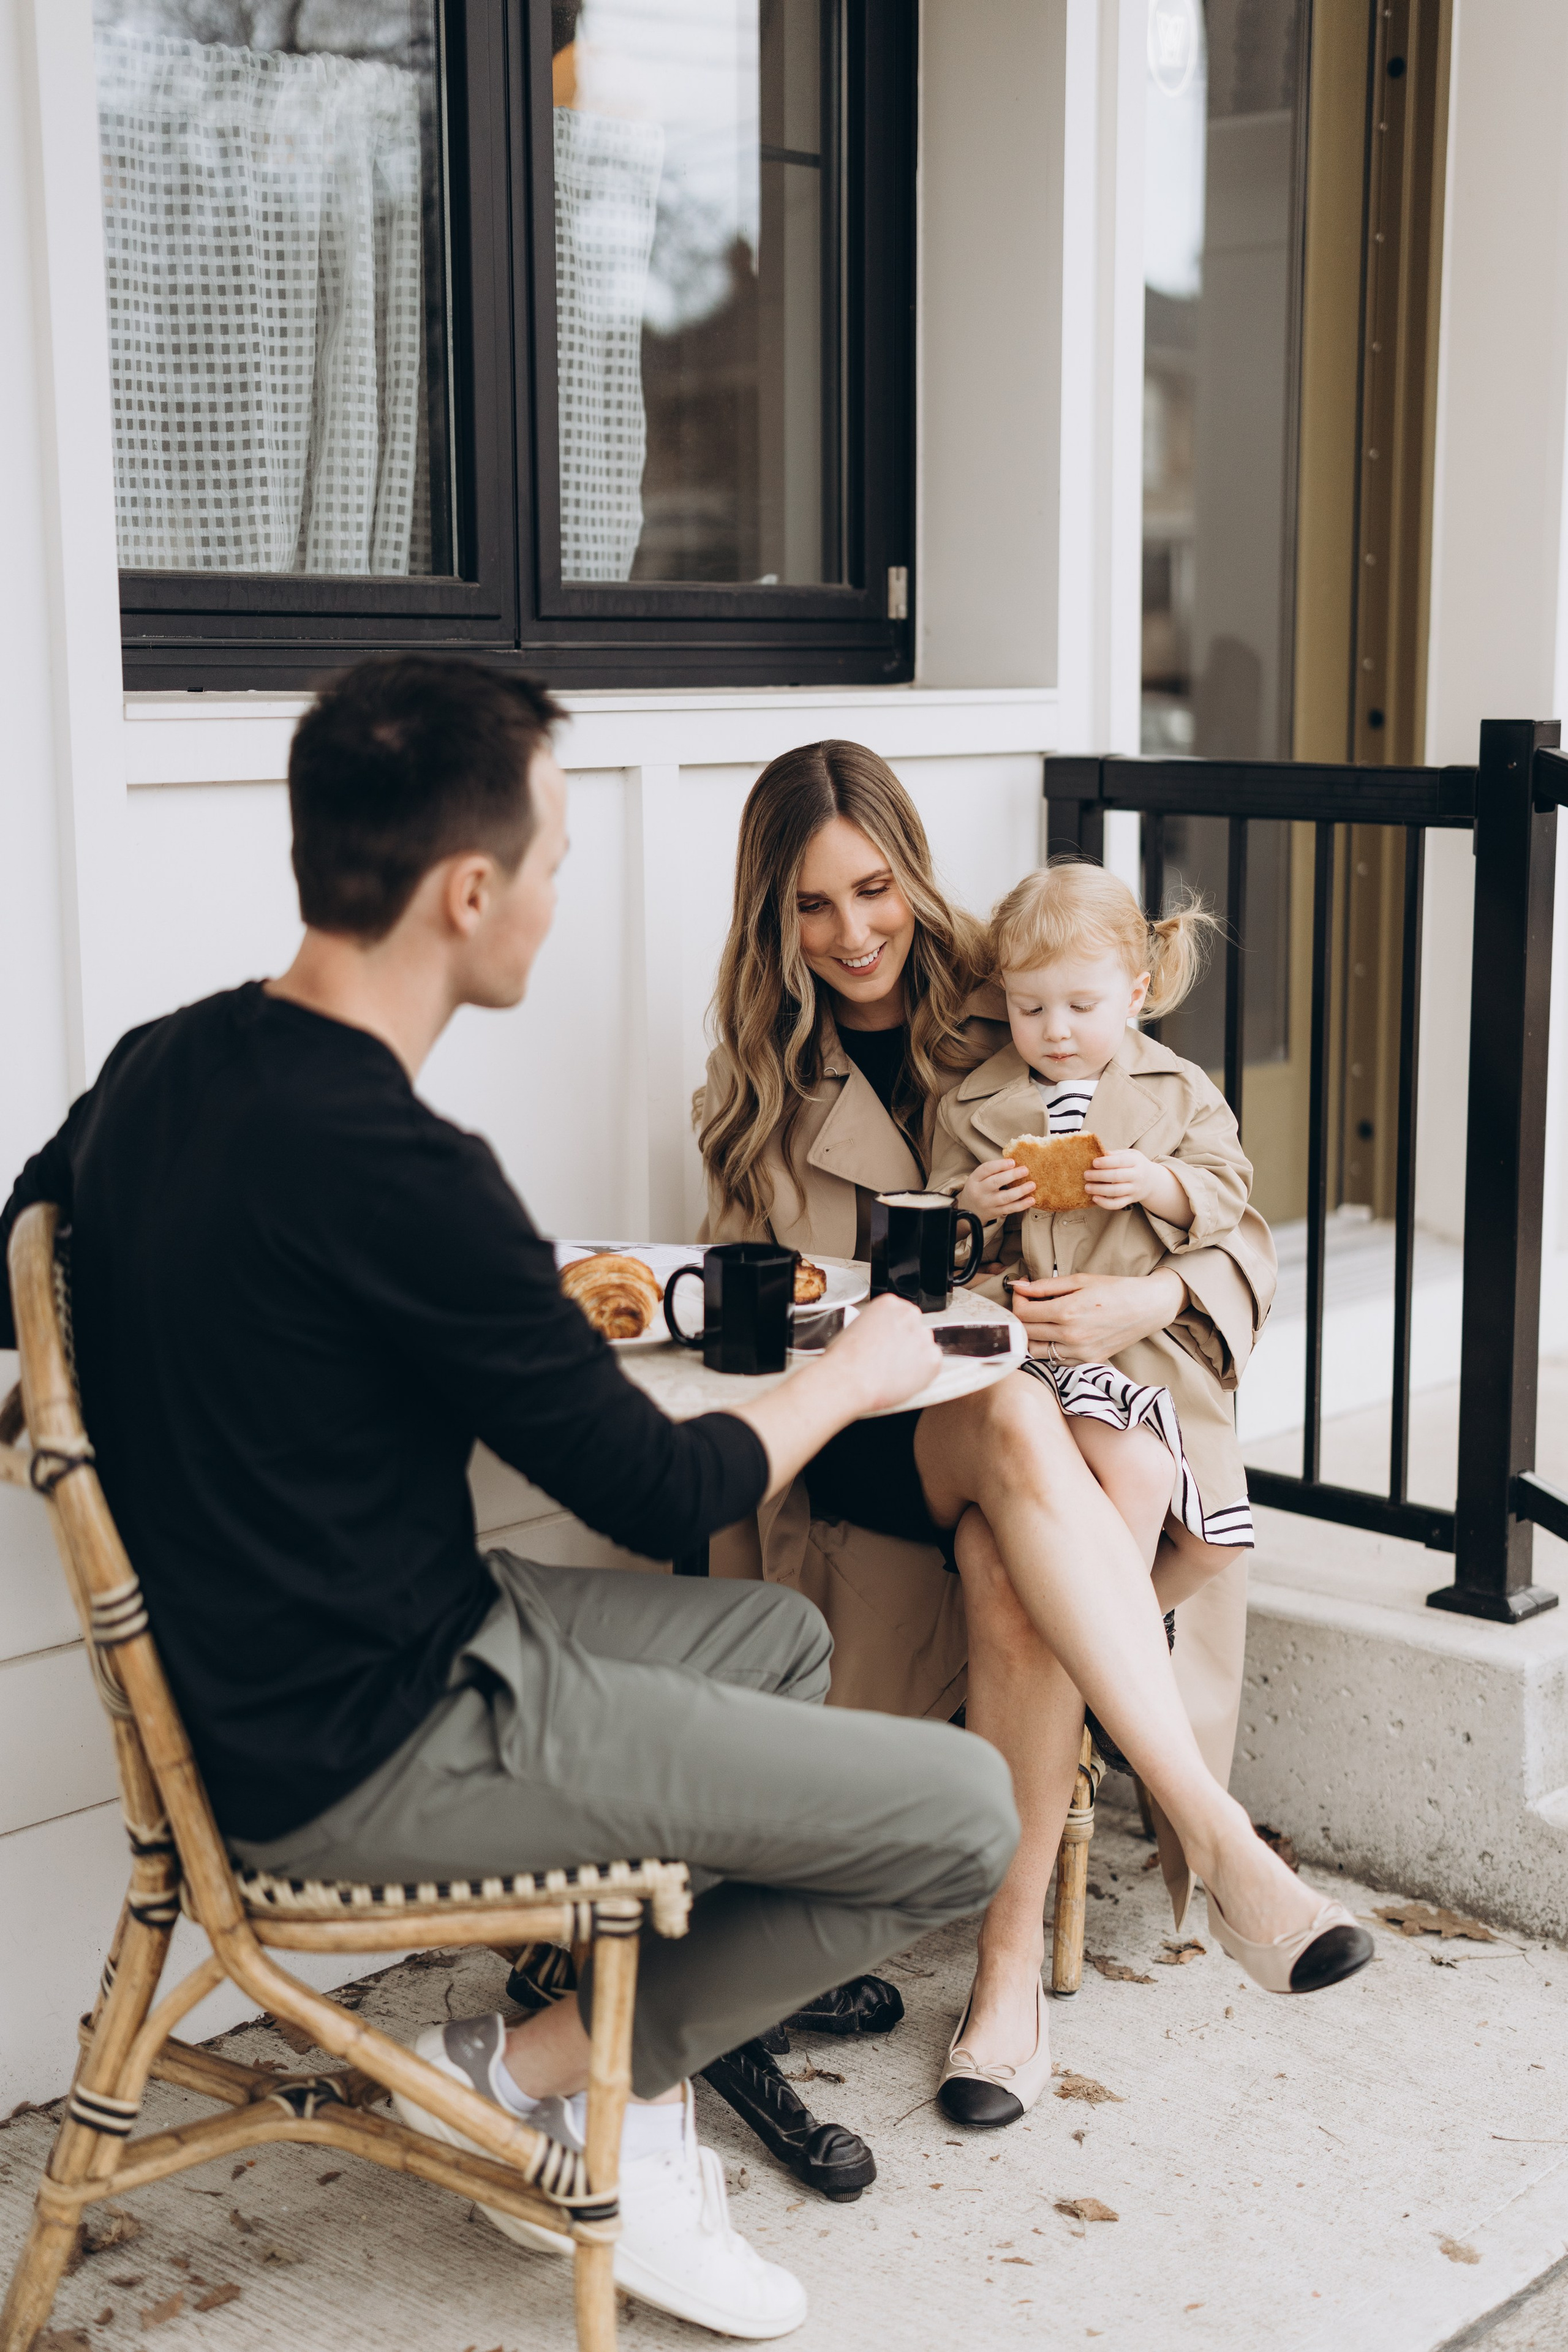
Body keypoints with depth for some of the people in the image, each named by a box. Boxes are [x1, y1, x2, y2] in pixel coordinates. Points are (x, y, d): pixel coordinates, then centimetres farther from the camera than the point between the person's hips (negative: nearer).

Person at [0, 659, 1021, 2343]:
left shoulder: (156, 1069, 0)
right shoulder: (386, 1162, -27)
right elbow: (657, 1491, -16)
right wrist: (852, 1376, 6)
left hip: (252, 1683, 9)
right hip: (371, 1759, -9)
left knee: (782, 1633, 24)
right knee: (966, 1814, -7)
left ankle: (642, 2075, 19)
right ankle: (538, 2067, 6)